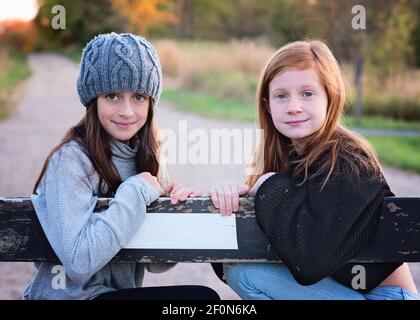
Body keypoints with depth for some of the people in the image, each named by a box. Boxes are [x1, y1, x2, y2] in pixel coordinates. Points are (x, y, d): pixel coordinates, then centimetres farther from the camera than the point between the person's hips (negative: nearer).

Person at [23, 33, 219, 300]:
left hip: (120, 290, 7)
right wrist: (135, 192, -22)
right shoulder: (70, 160, -16)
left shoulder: (147, 157, 3)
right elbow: (79, 263, -27)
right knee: (202, 297, -16)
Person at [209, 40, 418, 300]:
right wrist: (232, 194, -17)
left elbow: (307, 261, -32)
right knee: (234, 265, -1)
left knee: (244, 274, -15)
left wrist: (273, 188, -19)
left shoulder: (347, 162, -21)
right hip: (337, 285, 7)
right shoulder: (291, 155, 3)